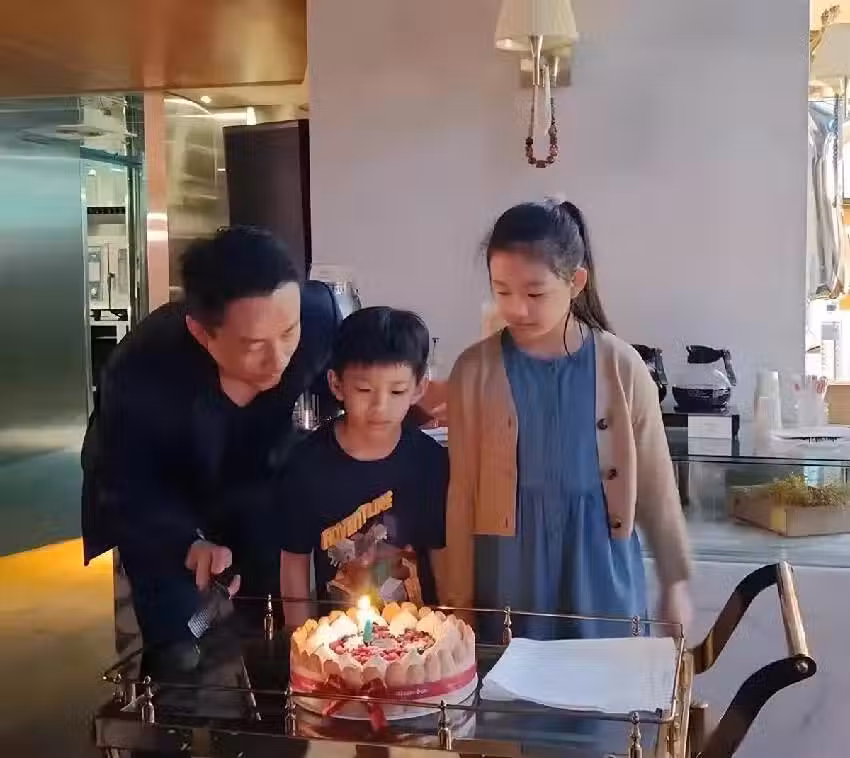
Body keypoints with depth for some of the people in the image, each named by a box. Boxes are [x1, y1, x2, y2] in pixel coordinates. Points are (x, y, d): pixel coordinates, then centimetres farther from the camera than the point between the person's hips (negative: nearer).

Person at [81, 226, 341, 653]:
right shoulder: (141, 374, -41)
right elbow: (126, 490, -27)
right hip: (154, 497, -3)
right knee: (179, 648, -4)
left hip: (251, 481, 3)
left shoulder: (317, 313, -33)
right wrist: (191, 543, -43)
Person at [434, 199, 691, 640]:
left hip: (599, 572, 0)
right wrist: (457, 598, 3)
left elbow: (656, 486, 3)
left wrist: (676, 582, 7)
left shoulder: (621, 367, -5)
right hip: (510, 575, 0)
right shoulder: (474, 372, -6)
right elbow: (462, 494, 0)